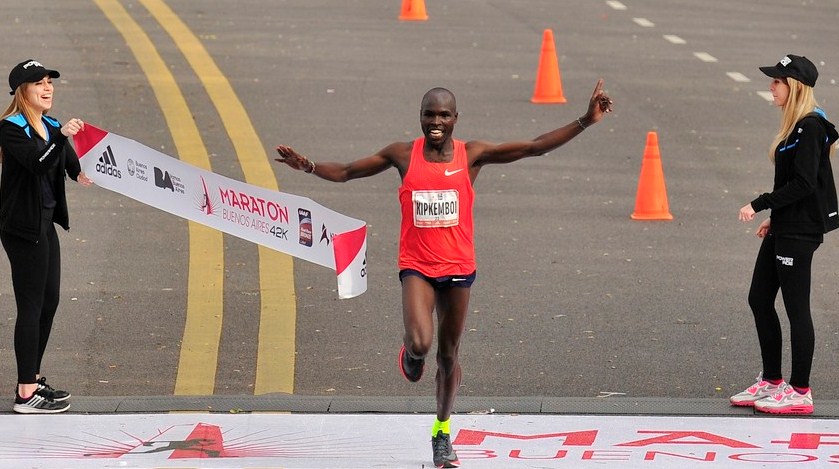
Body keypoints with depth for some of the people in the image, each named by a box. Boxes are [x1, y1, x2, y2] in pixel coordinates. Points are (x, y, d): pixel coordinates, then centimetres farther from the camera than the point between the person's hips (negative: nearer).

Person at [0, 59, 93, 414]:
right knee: (31, 306, -9)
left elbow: (68, 160, 6)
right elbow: (37, 163, -28)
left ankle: (32, 380, 27)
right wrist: (60, 136, -41)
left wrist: (79, 172, -15)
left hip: (44, 222, 9)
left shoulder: (51, 127, 12)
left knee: (49, 302, 14)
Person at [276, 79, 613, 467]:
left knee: (448, 354, 10)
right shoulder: (402, 155, 1)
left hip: (458, 267, 1)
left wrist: (585, 122, -7)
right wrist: (308, 166, -4)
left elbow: (535, 147, -1)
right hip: (416, 266, -1)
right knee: (420, 343, -22)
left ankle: (442, 432, 28)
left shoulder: (472, 155, 0)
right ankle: (410, 354, 17)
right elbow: (346, 172, 11)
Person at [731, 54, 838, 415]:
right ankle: (772, 382, 23)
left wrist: (759, 205, -17)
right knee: (759, 300, 14)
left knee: (796, 308, -3)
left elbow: (803, 184, -22)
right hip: (784, 229, 10)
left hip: (799, 232, -10)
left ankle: (799, 392, 4)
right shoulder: (796, 126, 13)